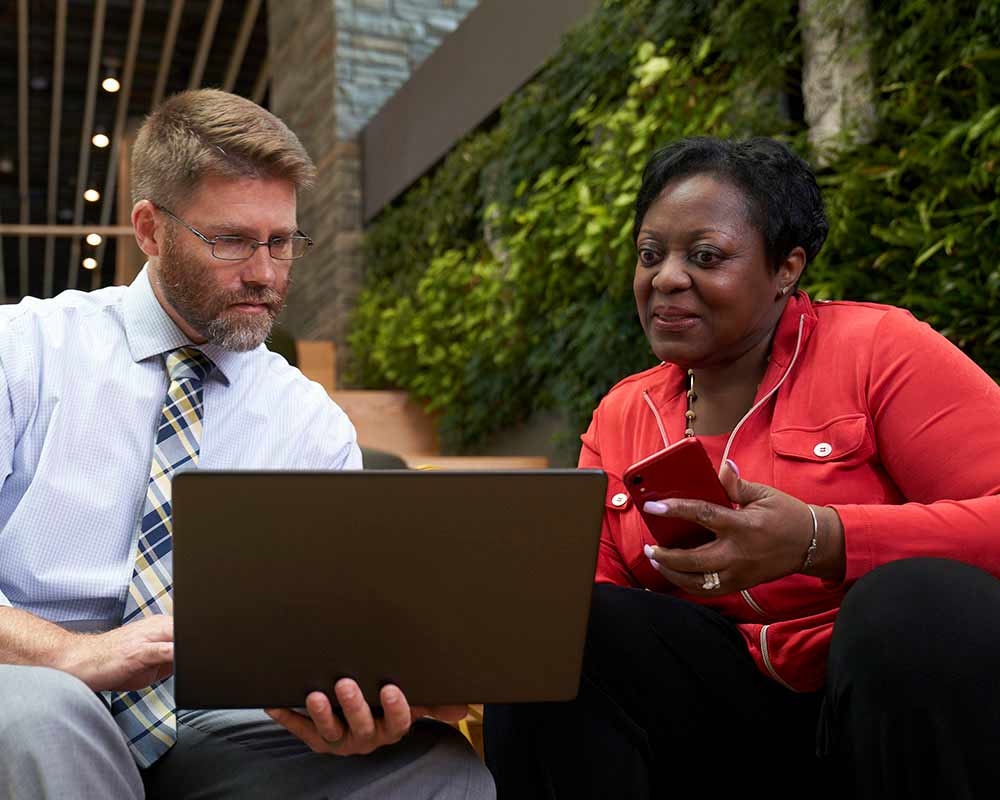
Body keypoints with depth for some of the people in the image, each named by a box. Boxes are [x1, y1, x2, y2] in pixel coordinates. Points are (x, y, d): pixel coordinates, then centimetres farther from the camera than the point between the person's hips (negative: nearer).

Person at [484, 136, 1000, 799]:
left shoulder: (877, 350, -5)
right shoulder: (620, 417, 11)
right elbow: (592, 586, 7)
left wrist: (822, 540, -29)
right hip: (732, 707, 3)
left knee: (918, 599, -33)